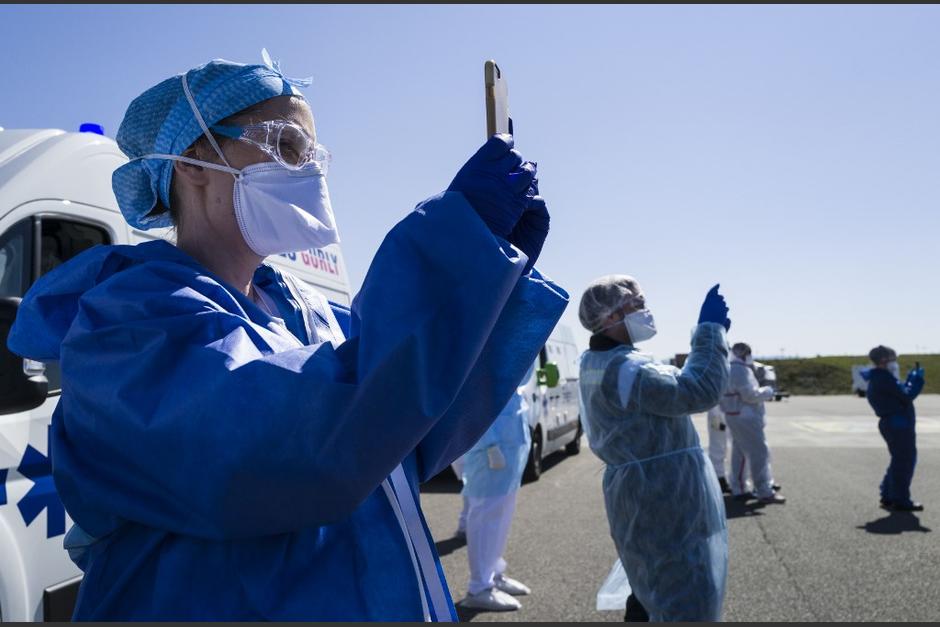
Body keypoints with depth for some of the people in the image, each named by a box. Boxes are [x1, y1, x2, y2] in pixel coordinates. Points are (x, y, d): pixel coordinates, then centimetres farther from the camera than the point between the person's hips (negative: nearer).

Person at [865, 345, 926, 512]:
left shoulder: (878, 379, 18)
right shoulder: (884, 378, -15)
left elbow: (900, 395, 18)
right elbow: (906, 396, -18)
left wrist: (911, 379, 14)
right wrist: (917, 379, -7)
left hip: (893, 423, 11)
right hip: (899, 424, -11)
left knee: (899, 461, 18)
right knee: (904, 462, -5)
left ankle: (888, 496, 23)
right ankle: (901, 500, 0)